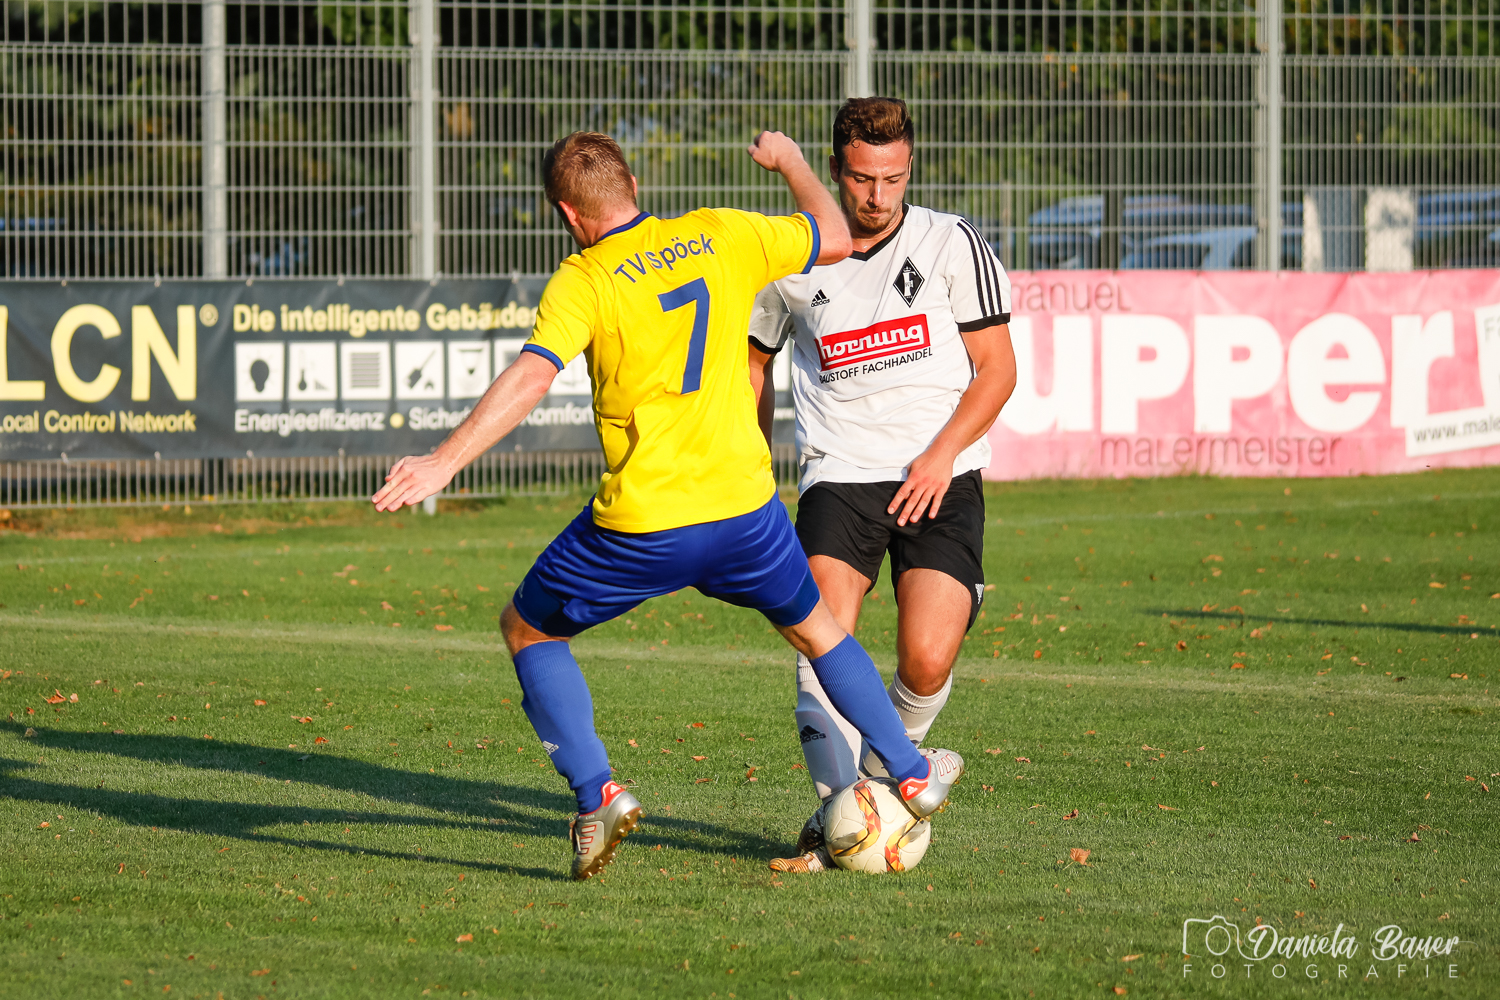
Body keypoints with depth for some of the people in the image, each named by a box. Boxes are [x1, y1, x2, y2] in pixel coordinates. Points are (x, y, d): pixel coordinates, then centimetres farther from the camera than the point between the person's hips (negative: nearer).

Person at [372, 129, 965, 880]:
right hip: (744, 507, 4)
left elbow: (531, 376, -23)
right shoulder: (721, 237, 3)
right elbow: (834, 238, 17)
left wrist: (444, 462, -27)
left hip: (640, 525, -4)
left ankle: (596, 793, 2)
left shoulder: (583, 282, -9)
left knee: (527, 630, 18)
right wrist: (790, 163, 34)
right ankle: (911, 775, 38)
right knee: (816, 628, 30)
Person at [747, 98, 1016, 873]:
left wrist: (941, 454, -10)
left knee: (927, 663, -16)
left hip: (941, 481, -1)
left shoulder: (951, 245, 1)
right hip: (839, 477, 1)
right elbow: (755, 358, 24)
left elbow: (997, 368, 2)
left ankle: (887, 774, 14)